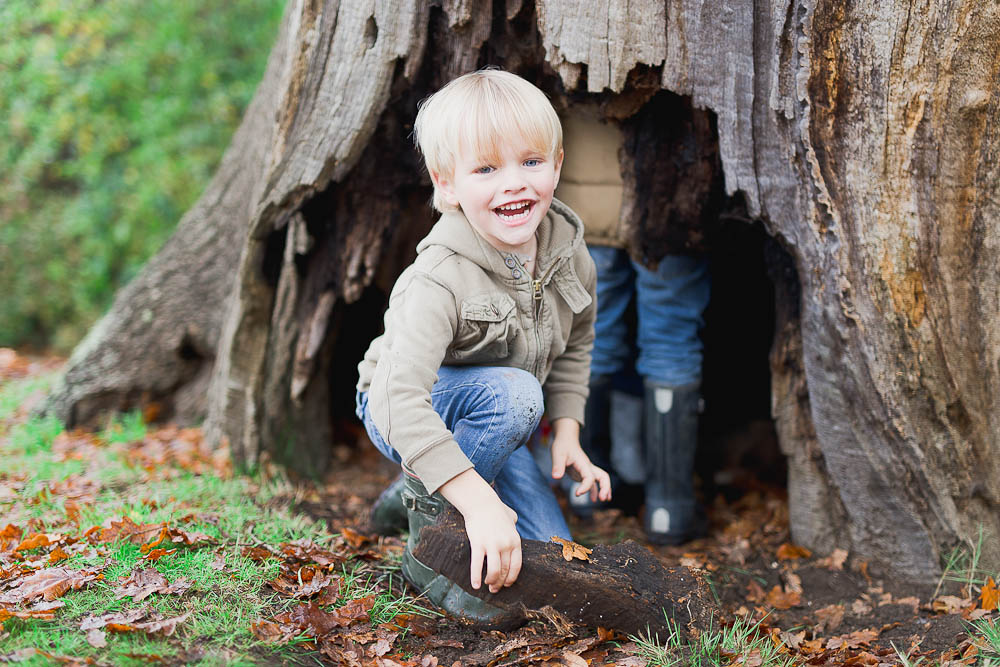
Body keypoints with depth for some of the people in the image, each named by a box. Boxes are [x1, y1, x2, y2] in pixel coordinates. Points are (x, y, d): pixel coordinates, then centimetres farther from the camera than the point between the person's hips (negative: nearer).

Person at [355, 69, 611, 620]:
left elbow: (573, 348, 8)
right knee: (515, 393, -36)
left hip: (482, 423, 6)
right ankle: (427, 540, -18)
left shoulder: (568, 253, -12)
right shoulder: (438, 281, -34)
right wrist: (479, 501, -51)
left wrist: (567, 434, -4)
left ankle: (421, 491, 21)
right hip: (398, 413, -6)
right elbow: (404, 397, -44)